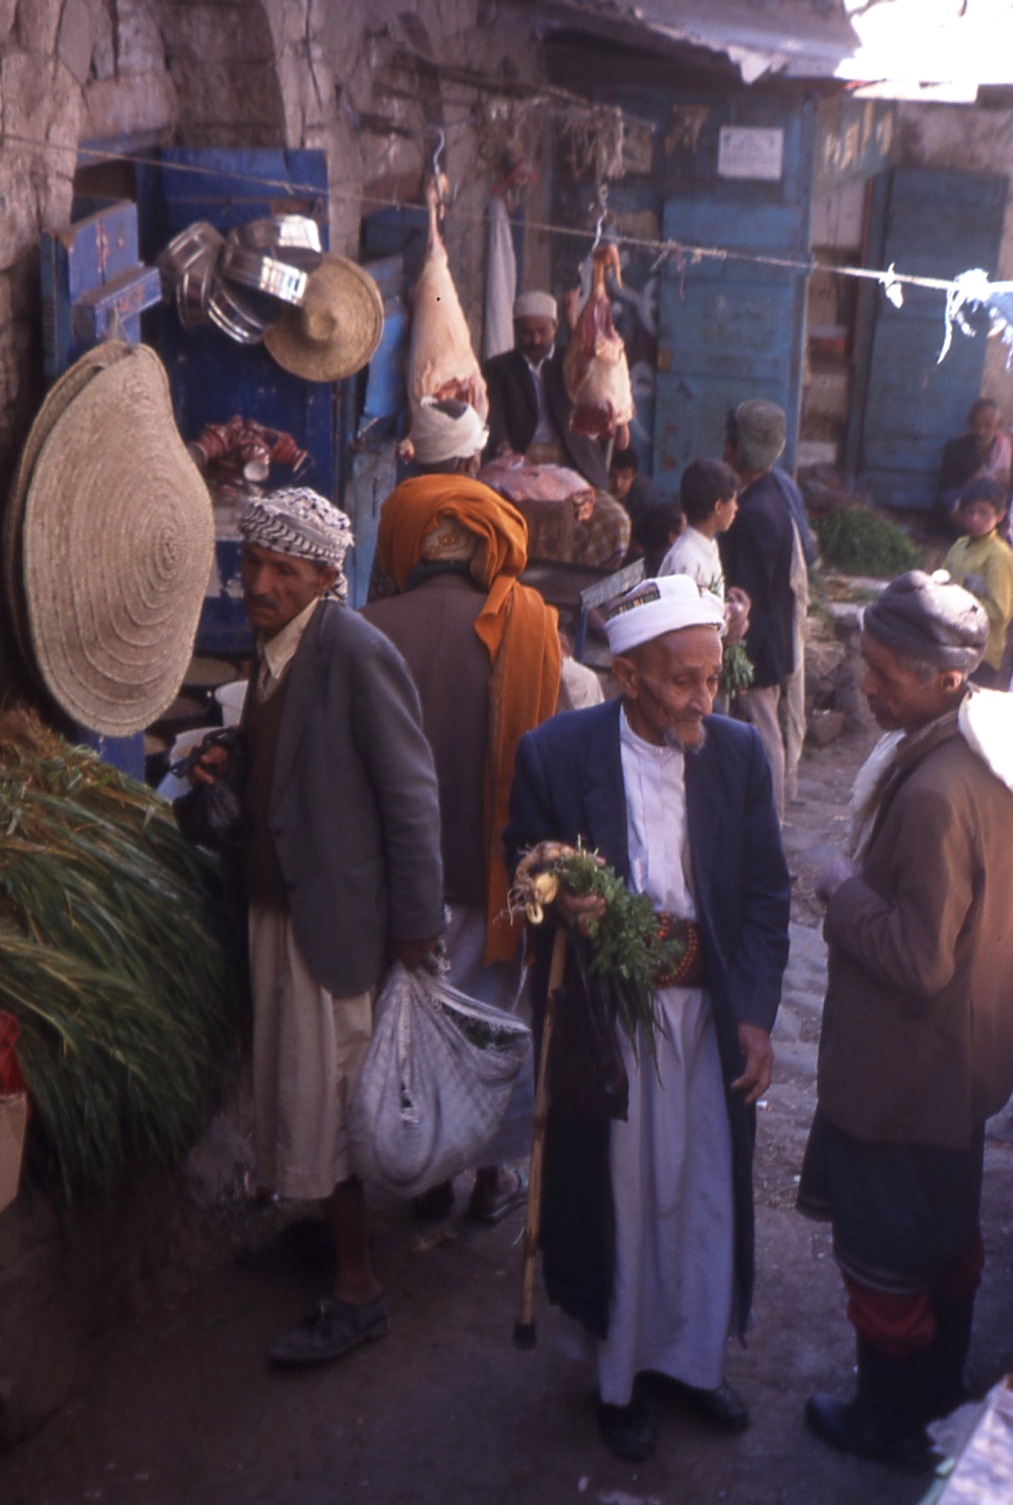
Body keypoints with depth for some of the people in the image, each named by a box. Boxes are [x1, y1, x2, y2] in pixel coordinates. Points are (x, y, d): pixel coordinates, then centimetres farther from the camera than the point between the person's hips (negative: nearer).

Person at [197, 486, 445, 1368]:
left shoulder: (357, 654, -20)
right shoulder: (273, 644, 6)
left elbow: (411, 794, -18)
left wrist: (415, 923, -17)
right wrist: (224, 766, 3)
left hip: (336, 910, -8)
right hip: (279, 899, 8)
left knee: (324, 1099, 0)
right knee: (295, 1086, 21)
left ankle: (358, 1294, 16)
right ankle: (325, 1223, 42)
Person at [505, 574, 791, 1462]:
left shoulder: (738, 752, -5)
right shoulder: (555, 754, -13)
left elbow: (766, 889, 0)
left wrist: (755, 1014, -6)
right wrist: (561, 905, -25)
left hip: (709, 1009, 3)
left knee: (706, 1191, 16)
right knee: (617, 1194, 13)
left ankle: (693, 1357, 41)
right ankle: (620, 1372, 37)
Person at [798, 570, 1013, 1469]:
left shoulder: (933, 793, -33)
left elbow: (918, 960, -28)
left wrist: (844, 888, -16)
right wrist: (867, 884, 3)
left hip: (903, 1069, -9)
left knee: (883, 1253, 13)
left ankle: (888, 1421, 34)